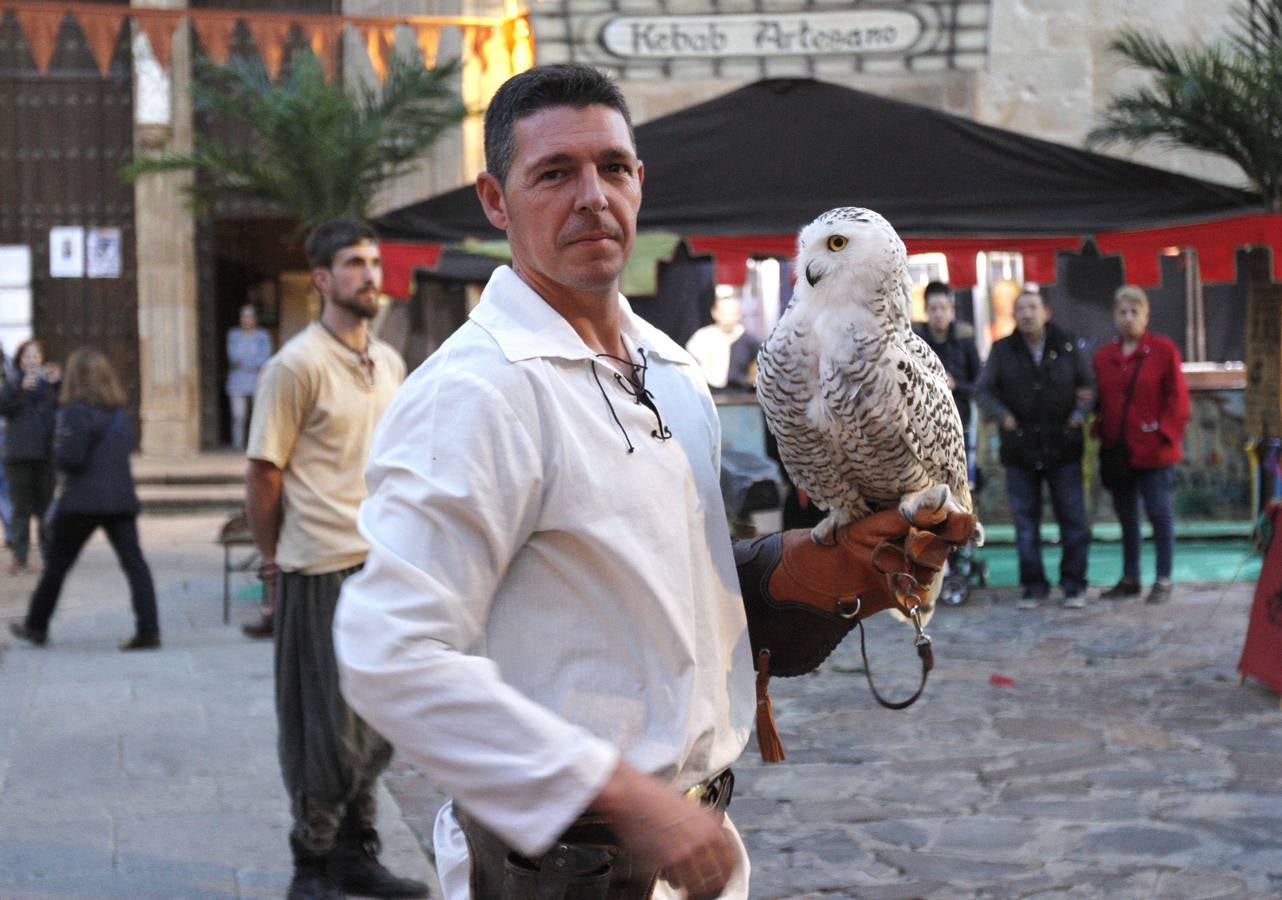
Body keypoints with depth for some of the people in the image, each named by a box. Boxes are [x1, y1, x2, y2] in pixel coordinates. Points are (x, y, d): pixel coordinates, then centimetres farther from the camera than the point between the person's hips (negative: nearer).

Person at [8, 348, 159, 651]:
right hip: (121, 496, 5)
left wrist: (57, 447, 2)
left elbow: (70, 458, -17)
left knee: (57, 564, 10)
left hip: (82, 499, -5)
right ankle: (148, 629, -10)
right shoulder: (120, 410, 8)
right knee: (133, 562, -1)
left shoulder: (76, 411, -13)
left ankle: (36, 626, 23)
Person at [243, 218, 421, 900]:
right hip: (323, 570, -7)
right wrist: (274, 557, -2)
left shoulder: (389, 363, 11)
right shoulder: (297, 365, -11)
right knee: (325, 728, 1)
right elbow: (262, 473, -9)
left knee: (374, 722, 14)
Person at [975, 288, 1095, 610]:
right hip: (1020, 450, 1)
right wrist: (1002, 415, -14)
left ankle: (1074, 584, 10)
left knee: (1073, 519, 1)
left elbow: (1089, 384, 9)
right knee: (1025, 522, 5)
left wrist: (1080, 412, -9)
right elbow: (982, 391, 3)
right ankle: (1034, 585, 14)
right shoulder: (1002, 351, 2)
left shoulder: (1068, 347, 2)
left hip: (1063, 449, 0)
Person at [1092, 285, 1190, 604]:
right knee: (1126, 515, 13)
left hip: (1153, 451, -5)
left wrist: (1165, 434, -11)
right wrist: (1101, 433, 2)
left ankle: (1163, 581, 6)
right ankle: (1130, 578, 23)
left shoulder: (1164, 350, -4)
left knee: (1159, 513, -1)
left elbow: (1178, 398, -6)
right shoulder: (1103, 356, 9)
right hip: (1116, 449, 5)